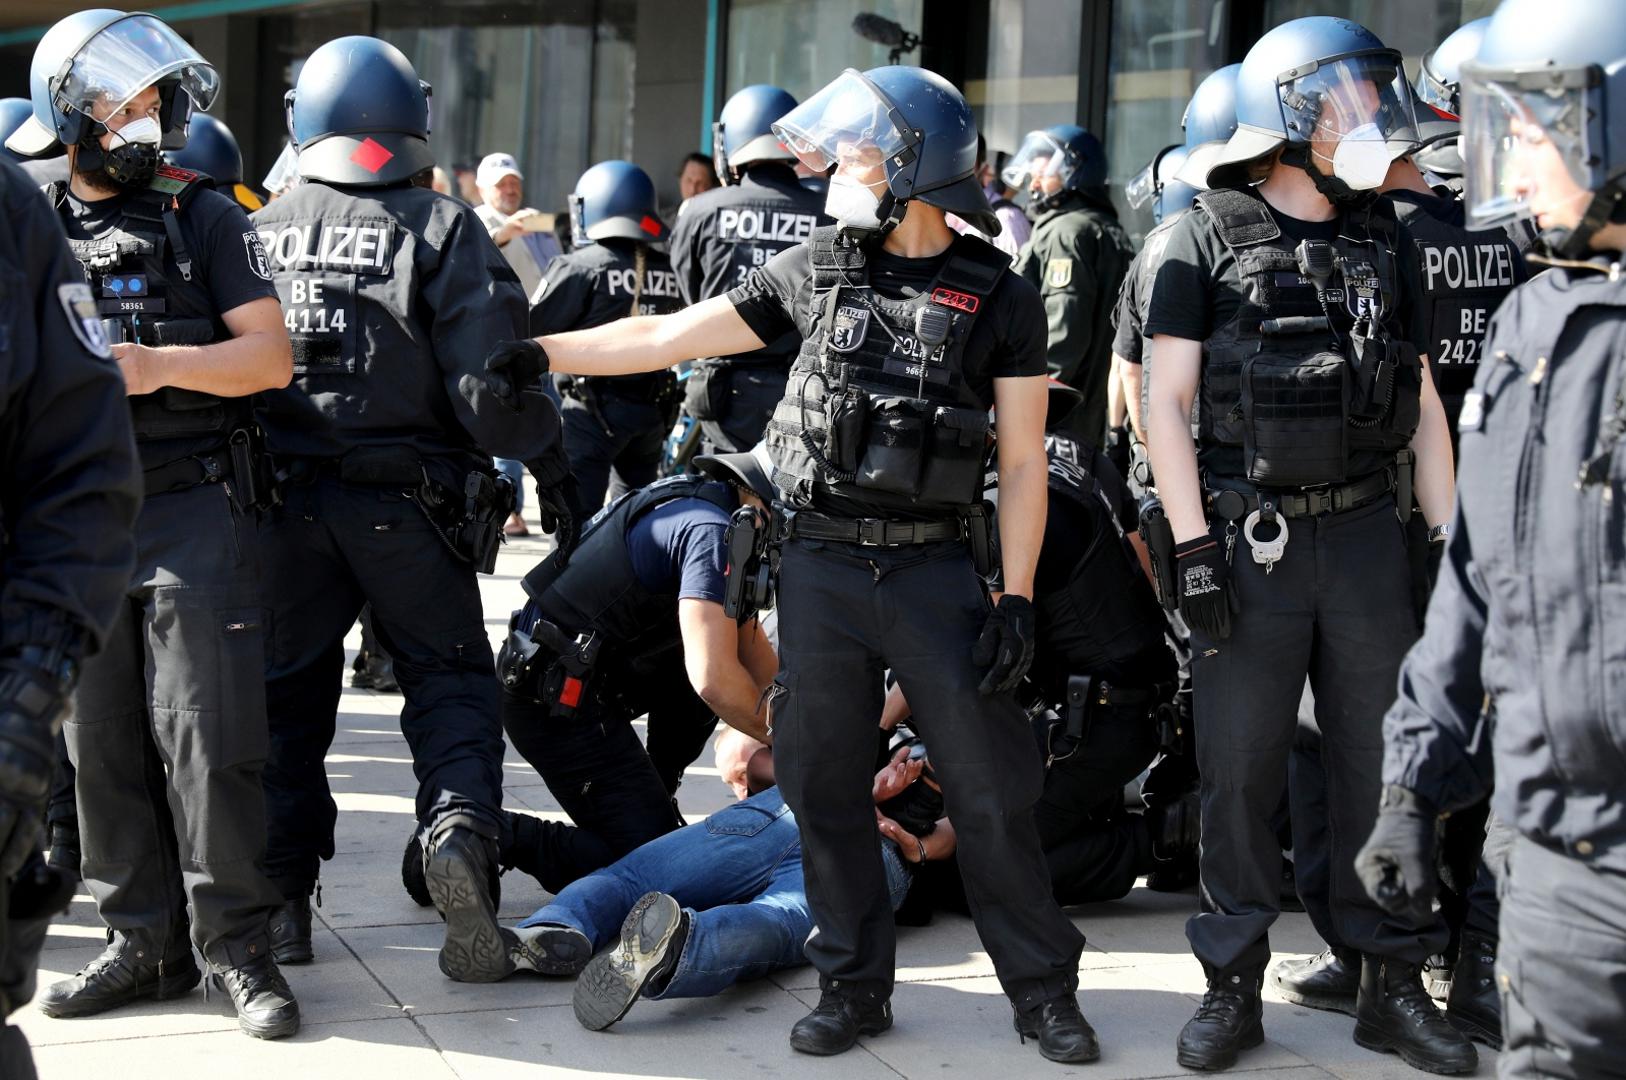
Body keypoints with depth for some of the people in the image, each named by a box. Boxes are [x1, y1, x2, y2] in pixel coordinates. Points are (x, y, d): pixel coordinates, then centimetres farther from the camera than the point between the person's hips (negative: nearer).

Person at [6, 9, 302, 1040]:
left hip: (194, 515, -4)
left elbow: (270, 354, -3)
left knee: (208, 735, -6)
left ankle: (236, 944, 2)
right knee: (103, 747, 7)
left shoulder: (204, 217, 3)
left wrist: (160, 365, -17)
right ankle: (147, 942, 16)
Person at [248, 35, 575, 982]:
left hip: (286, 499, 3)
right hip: (407, 503, -3)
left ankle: (280, 893, 12)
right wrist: (550, 462, -3)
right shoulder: (443, 230, -8)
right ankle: (462, 820, -16)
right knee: (448, 672, 9)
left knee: (288, 686, 14)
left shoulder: (261, 234, 4)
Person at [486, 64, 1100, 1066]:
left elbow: (1023, 462, -1)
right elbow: (667, 335, 7)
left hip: (935, 570, -3)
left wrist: (1017, 596, -8)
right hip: (823, 566, 3)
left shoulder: (1001, 298, -1)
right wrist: (540, 352, 0)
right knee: (827, 787, 6)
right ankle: (855, 986, 19)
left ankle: (1045, 991, 11)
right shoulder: (815, 270, 6)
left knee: (992, 789, -1)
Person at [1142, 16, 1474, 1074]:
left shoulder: (1380, 239, 11)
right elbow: (1166, 402, -4)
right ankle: (1235, 986, 14)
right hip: (1252, 538, -3)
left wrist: (1449, 540, 7)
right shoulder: (1211, 240, -2)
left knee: (1383, 763, 6)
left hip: (1368, 530, 4)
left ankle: (1395, 985, 16)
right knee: (1241, 772, 3)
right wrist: (1193, 547, -10)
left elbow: (1423, 403, 13)